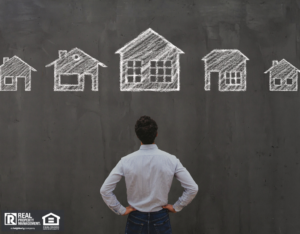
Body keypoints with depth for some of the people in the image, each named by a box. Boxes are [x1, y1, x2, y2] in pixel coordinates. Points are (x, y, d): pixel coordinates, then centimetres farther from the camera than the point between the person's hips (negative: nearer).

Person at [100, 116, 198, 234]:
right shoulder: (171, 160, -11)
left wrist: (121, 210, -1)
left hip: (136, 221, 0)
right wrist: (176, 207, 2)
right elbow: (193, 188, -9)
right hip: (161, 220, 0)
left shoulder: (126, 161, -12)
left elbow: (104, 190, -11)